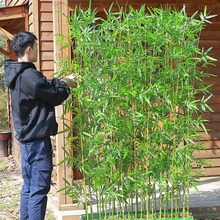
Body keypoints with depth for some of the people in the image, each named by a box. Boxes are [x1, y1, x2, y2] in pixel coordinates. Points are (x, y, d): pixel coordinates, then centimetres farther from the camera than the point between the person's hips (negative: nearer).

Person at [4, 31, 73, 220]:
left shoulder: (17, 75, 11)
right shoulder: (30, 76, -20)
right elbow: (56, 97, -11)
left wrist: (60, 81, 9)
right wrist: (65, 84, 7)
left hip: (26, 138, 10)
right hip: (38, 139, -10)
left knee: (29, 187, 15)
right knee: (39, 189, -6)